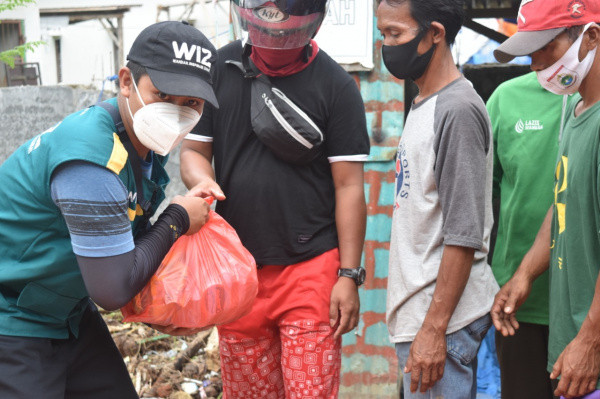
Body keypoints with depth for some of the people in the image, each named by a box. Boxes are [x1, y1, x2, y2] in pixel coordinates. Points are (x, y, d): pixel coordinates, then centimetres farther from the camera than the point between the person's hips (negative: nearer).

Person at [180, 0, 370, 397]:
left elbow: (348, 186, -4)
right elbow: (194, 148, 9)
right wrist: (201, 181, -15)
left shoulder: (335, 85, -3)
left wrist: (349, 275, -7)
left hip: (310, 266, -3)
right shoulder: (220, 68, 4)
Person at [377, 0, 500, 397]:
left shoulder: (458, 110, -16)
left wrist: (434, 328, -19)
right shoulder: (423, 105, 13)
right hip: (415, 310, 9)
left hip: (443, 318, -9)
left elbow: (464, 235, -20)